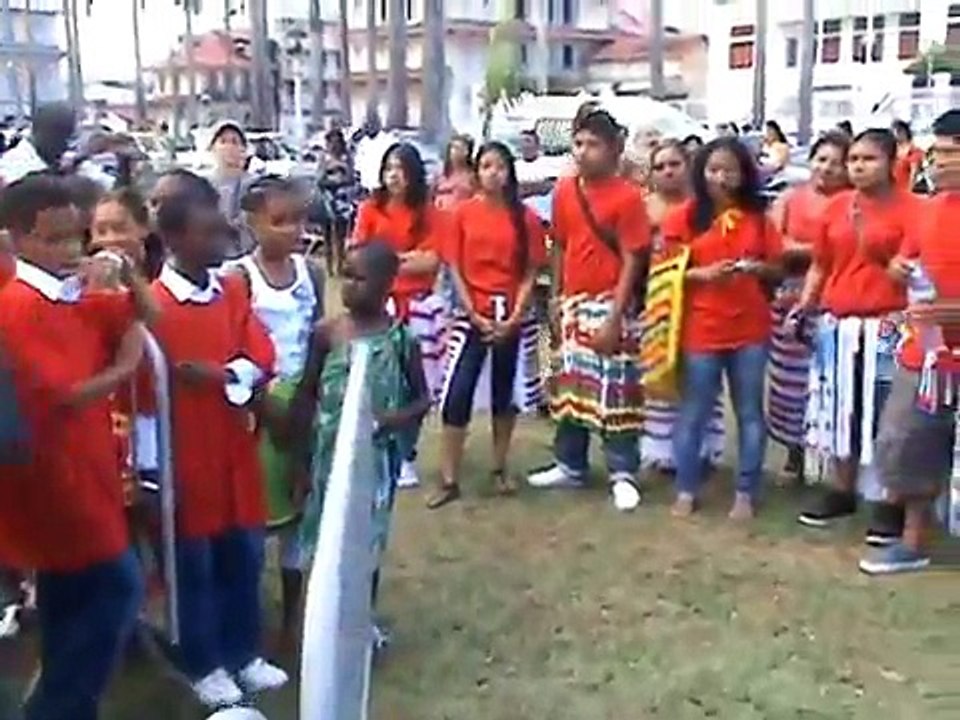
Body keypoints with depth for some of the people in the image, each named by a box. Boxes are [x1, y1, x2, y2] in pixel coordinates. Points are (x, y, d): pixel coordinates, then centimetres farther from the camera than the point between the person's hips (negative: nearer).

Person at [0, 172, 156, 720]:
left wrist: (129, 274, -3)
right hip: (53, 474, -9)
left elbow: (148, 317, 15)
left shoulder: (78, 295, 6)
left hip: (78, 470, 9)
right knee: (117, 587, -3)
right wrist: (123, 370, -12)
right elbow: (61, 397, -25)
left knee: (72, 603, 18)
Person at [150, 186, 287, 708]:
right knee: (194, 561, 8)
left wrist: (225, 375, -17)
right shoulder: (154, 304, -13)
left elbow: (262, 355, 0)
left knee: (244, 556, 14)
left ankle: (244, 653, 31)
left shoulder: (233, 291, 5)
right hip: (185, 451, -5)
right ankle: (203, 665, 24)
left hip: (235, 445, 6)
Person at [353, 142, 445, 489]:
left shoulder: (428, 213, 3)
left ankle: (407, 456, 20)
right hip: (378, 303, -1)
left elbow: (431, 261, -6)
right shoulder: (370, 209, 2)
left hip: (419, 303, 1)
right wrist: (406, 258, -10)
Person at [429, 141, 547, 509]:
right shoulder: (463, 214, -1)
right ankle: (449, 480, 3)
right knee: (457, 393, -5)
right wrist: (473, 314, -8)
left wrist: (515, 316, -11)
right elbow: (456, 269, 0)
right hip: (472, 315, 0)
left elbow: (530, 273, 0)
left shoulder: (526, 218, -2)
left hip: (513, 317, 1)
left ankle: (500, 468, 27)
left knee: (506, 392, 12)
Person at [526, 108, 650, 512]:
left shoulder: (627, 196, -12)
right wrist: (557, 297, 11)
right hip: (573, 303, 6)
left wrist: (614, 318, -17)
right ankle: (570, 465, 26)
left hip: (610, 305, -6)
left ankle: (623, 475, 9)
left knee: (615, 391, -2)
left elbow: (631, 262, -13)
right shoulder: (564, 191, 5)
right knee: (569, 386, 13)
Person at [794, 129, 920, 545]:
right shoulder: (836, 207, 9)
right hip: (837, 324, 5)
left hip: (886, 326, -5)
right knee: (839, 411, 13)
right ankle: (842, 490, 28)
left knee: (884, 415, -3)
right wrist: (805, 304, 6)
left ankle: (890, 503, 9)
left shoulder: (910, 208, -4)